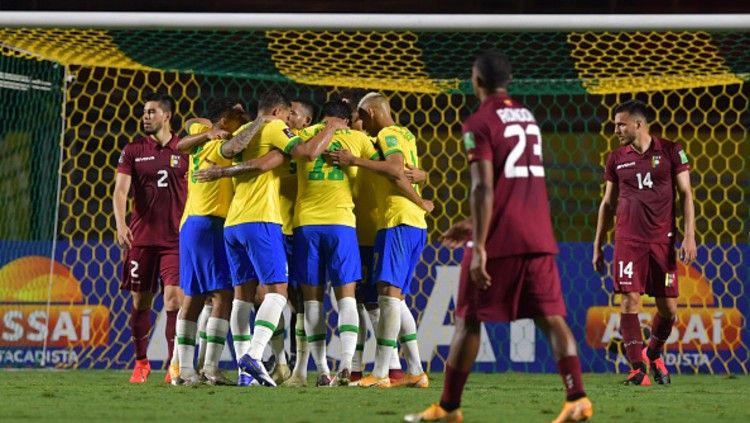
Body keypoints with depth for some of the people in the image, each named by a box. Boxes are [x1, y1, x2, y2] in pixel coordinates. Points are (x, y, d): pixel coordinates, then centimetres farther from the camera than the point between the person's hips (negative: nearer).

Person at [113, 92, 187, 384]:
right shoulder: (133, 151, 5)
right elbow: (120, 190, -5)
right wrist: (121, 224, -18)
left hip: (175, 238, -1)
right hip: (140, 238, 1)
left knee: (174, 299, -12)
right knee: (140, 302, 6)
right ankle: (141, 363, 20)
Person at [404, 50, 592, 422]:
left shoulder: (479, 123, -7)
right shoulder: (527, 118, 17)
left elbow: (483, 188, -16)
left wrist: (478, 245, -19)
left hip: (499, 239, -6)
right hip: (538, 237, 6)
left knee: (469, 320, 5)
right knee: (550, 317, 1)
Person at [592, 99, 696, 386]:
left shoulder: (670, 152, 2)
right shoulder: (616, 158, 8)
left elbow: (686, 194, 3)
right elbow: (608, 203, 15)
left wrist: (689, 236, -6)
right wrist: (598, 246, 12)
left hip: (663, 240, -1)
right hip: (628, 240, 1)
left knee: (668, 309, 3)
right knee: (630, 300, -11)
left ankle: (654, 354, 30)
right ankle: (638, 368, -8)